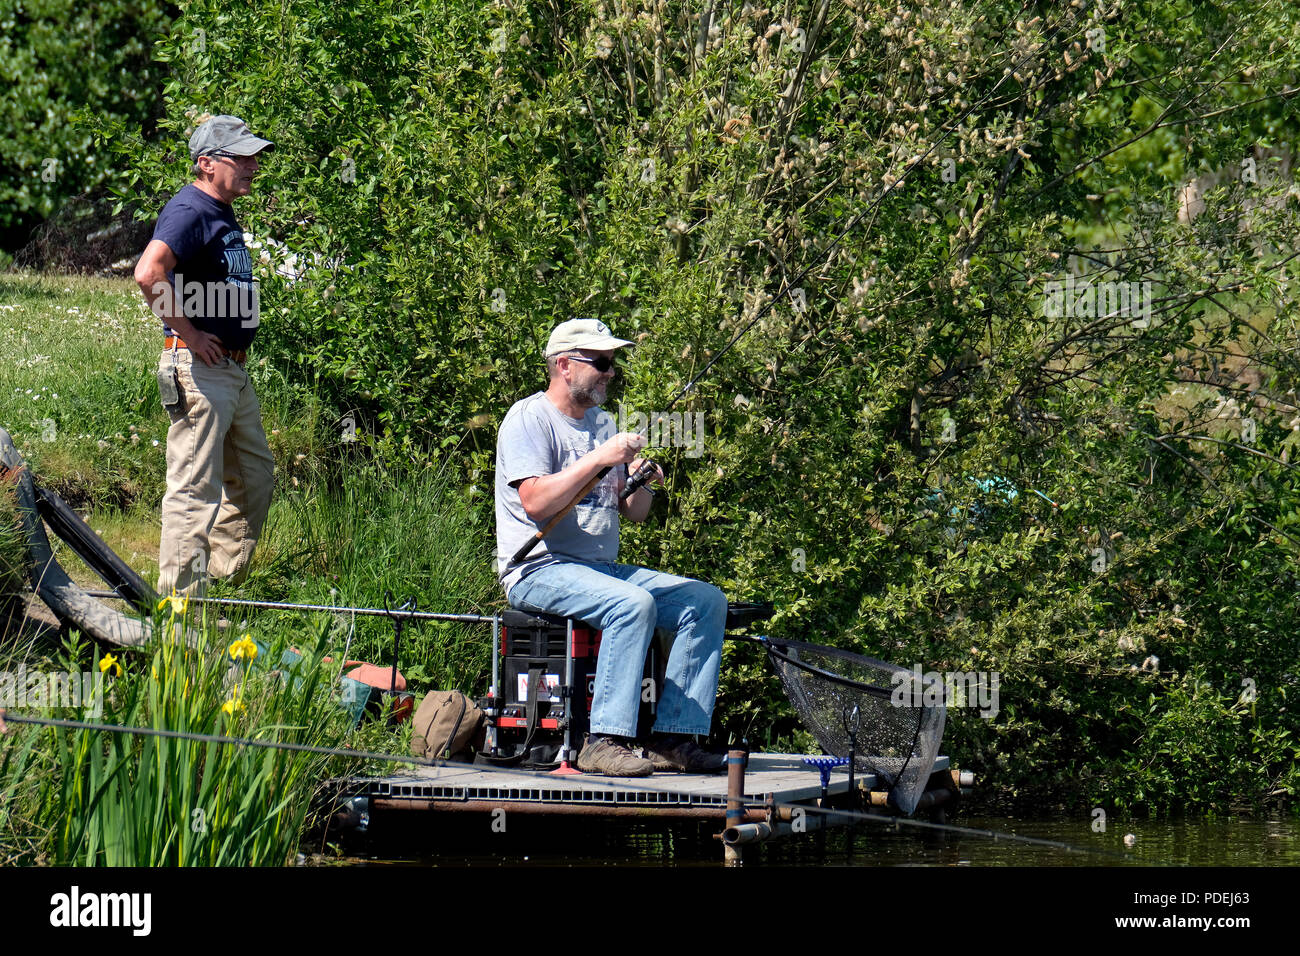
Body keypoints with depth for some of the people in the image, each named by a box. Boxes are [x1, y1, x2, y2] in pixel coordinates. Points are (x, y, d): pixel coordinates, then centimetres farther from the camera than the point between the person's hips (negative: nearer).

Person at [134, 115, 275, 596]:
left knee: (254, 478, 16)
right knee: (195, 487, -8)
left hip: (234, 369, 10)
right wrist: (188, 334, -23)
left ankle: (226, 581, 25)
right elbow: (148, 272, -32)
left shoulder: (223, 214, 17)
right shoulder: (189, 210, -15)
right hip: (198, 369, -10)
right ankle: (180, 601, -6)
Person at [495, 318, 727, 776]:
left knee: (707, 601, -7)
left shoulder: (602, 423, 20)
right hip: (539, 568, -8)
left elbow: (634, 513, 18)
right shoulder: (529, 419, -5)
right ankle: (605, 741, -34)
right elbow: (535, 502, -20)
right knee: (634, 604, -34)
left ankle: (672, 738, -13)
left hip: (604, 567, 8)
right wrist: (597, 460, -21)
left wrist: (642, 482, -4)